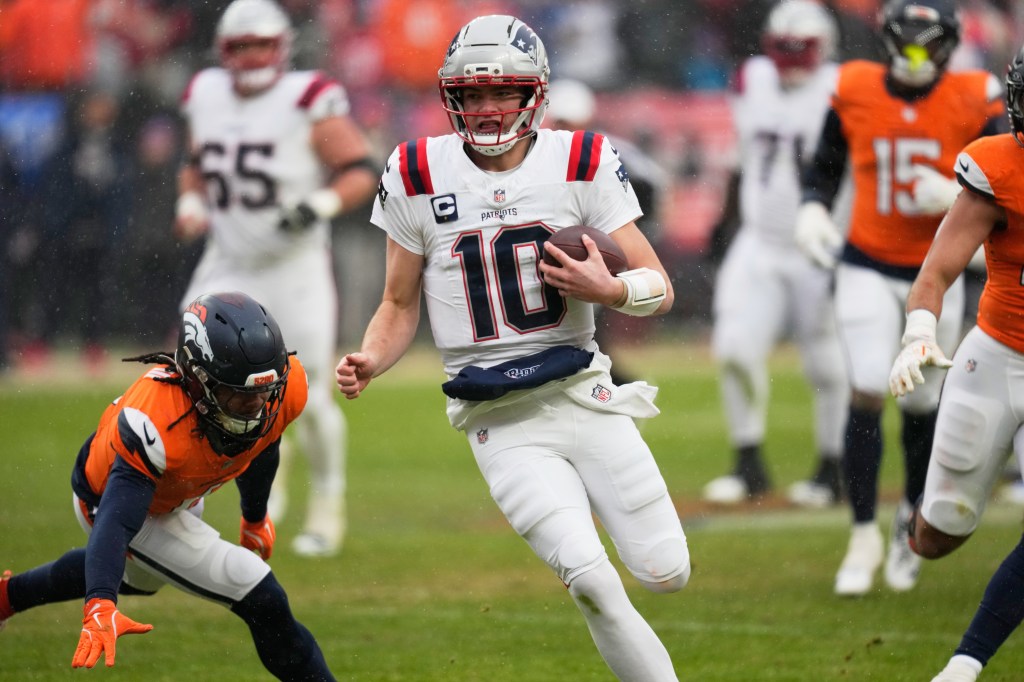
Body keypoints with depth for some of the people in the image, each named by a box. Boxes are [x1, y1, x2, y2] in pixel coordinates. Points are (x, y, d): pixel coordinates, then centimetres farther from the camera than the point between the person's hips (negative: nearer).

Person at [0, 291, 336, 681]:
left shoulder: (284, 387, -27)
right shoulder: (157, 421, -45)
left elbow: (258, 449, -2)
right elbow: (116, 522, -51)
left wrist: (255, 517, 16)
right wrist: (100, 608, -66)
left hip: (178, 497, 7)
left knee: (139, 575, 36)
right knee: (260, 599, -16)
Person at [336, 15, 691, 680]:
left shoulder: (582, 164, -3)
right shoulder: (418, 177, -1)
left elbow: (660, 288, -1)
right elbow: (400, 306, 9)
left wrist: (609, 289, -23)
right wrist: (369, 361, -12)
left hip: (584, 395, 1)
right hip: (502, 424, -1)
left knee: (666, 573, 1)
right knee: (592, 582, -17)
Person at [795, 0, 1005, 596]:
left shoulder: (973, 103, -10)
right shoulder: (856, 92, -6)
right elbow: (824, 167, 9)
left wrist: (956, 198, -24)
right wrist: (813, 209, -10)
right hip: (868, 266, 0)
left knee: (923, 405, 7)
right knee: (868, 394, -13)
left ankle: (912, 516, 33)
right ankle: (865, 536, -3)